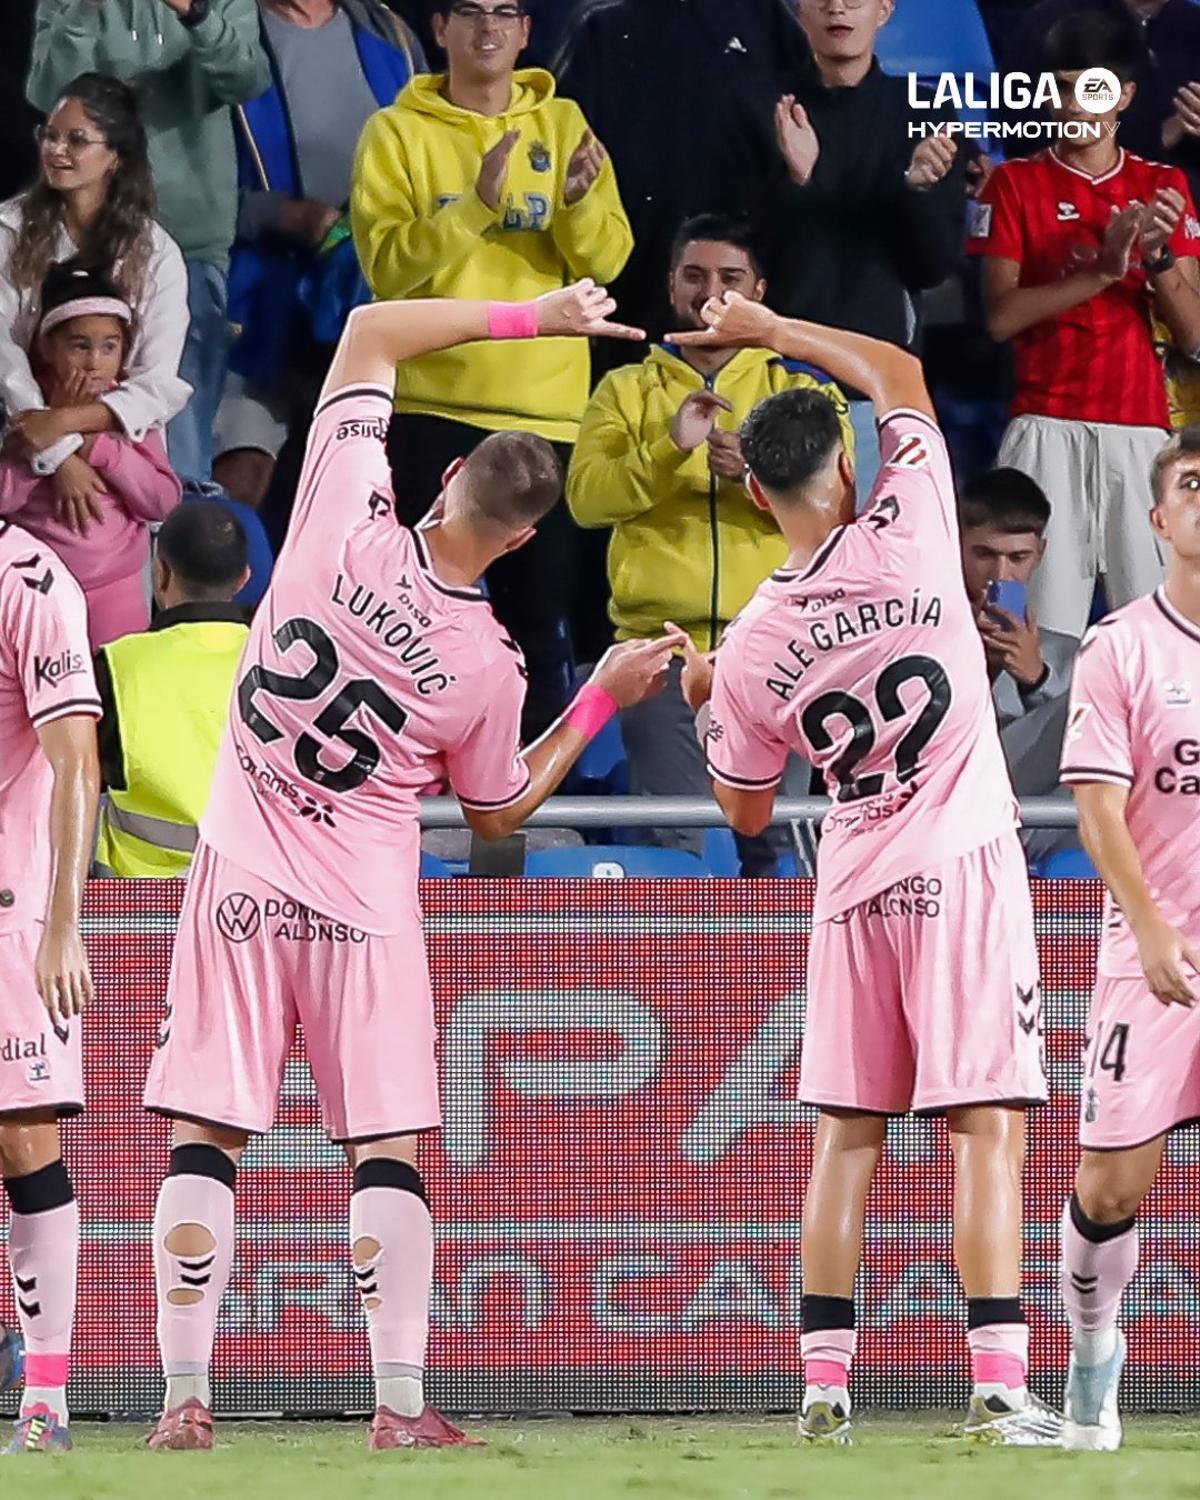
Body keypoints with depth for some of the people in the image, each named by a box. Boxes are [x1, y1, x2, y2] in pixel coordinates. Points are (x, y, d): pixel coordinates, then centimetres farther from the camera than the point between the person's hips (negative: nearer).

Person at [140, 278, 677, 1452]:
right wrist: (602, 699, 11)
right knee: (385, 1148, 5)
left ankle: (184, 1399, -2)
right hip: (363, 911, -1)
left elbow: (371, 332, 0)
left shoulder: (347, 522, -12)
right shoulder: (486, 664, -11)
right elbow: (499, 809, 8)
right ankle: (400, 1406, -2)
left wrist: (527, 317, 4)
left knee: (204, 1138, 3)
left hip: (239, 881, 1)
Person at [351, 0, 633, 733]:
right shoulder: (399, 133, 1)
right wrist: (475, 205, -23)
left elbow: (607, 260, 1)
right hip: (435, 404, -2)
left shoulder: (562, 125, 9)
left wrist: (580, 201, -19)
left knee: (543, 610, 3)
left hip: (547, 405, 2)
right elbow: (387, 264, -12)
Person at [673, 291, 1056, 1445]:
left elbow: (746, 811, 10)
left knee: (846, 1134, 11)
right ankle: (998, 1385, -16)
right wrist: (768, 330, 15)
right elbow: (896, 372, 7)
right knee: (987, 1127, -7)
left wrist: (704, 702, 24)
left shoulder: (752, 648, -3)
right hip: (963, 869, -3)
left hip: (853, 887, 3)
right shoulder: (905, 534, -10)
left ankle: (824, 1382, 7)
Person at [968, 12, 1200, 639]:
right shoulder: (1016, 184, 6)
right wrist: (1103, 269, -14)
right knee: (1045, 621, -11)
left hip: (1140, 431, 2)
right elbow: (1001, 316, -5)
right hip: (1047, 429, -2)